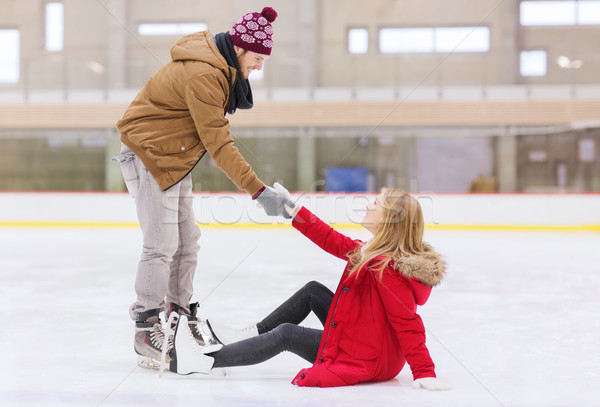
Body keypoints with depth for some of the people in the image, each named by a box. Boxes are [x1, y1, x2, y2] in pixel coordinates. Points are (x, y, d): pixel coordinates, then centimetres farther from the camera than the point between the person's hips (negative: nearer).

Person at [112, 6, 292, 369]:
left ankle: (182, 310, 25)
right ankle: (146, 326, 3)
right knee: (162, 244, -8)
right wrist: (258, 191, -30)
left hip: (174, 155, 10)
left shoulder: (219, 66, 5)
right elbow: (219, 143, -29)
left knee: (188, 239, 12)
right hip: (149, 155, -10)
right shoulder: (203, 75, -26)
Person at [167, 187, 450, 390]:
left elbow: (408, 322, -30)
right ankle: (248, 335, 23)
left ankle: (207, 361, 4)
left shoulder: (387, 268, -28)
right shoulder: (372, 250, 2)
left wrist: (424, 372, -33)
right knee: (312, 291, 14)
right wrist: (294, 212, 9)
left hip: (365, 361, -9)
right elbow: (334, 242, 9)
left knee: (285, 335, -7)